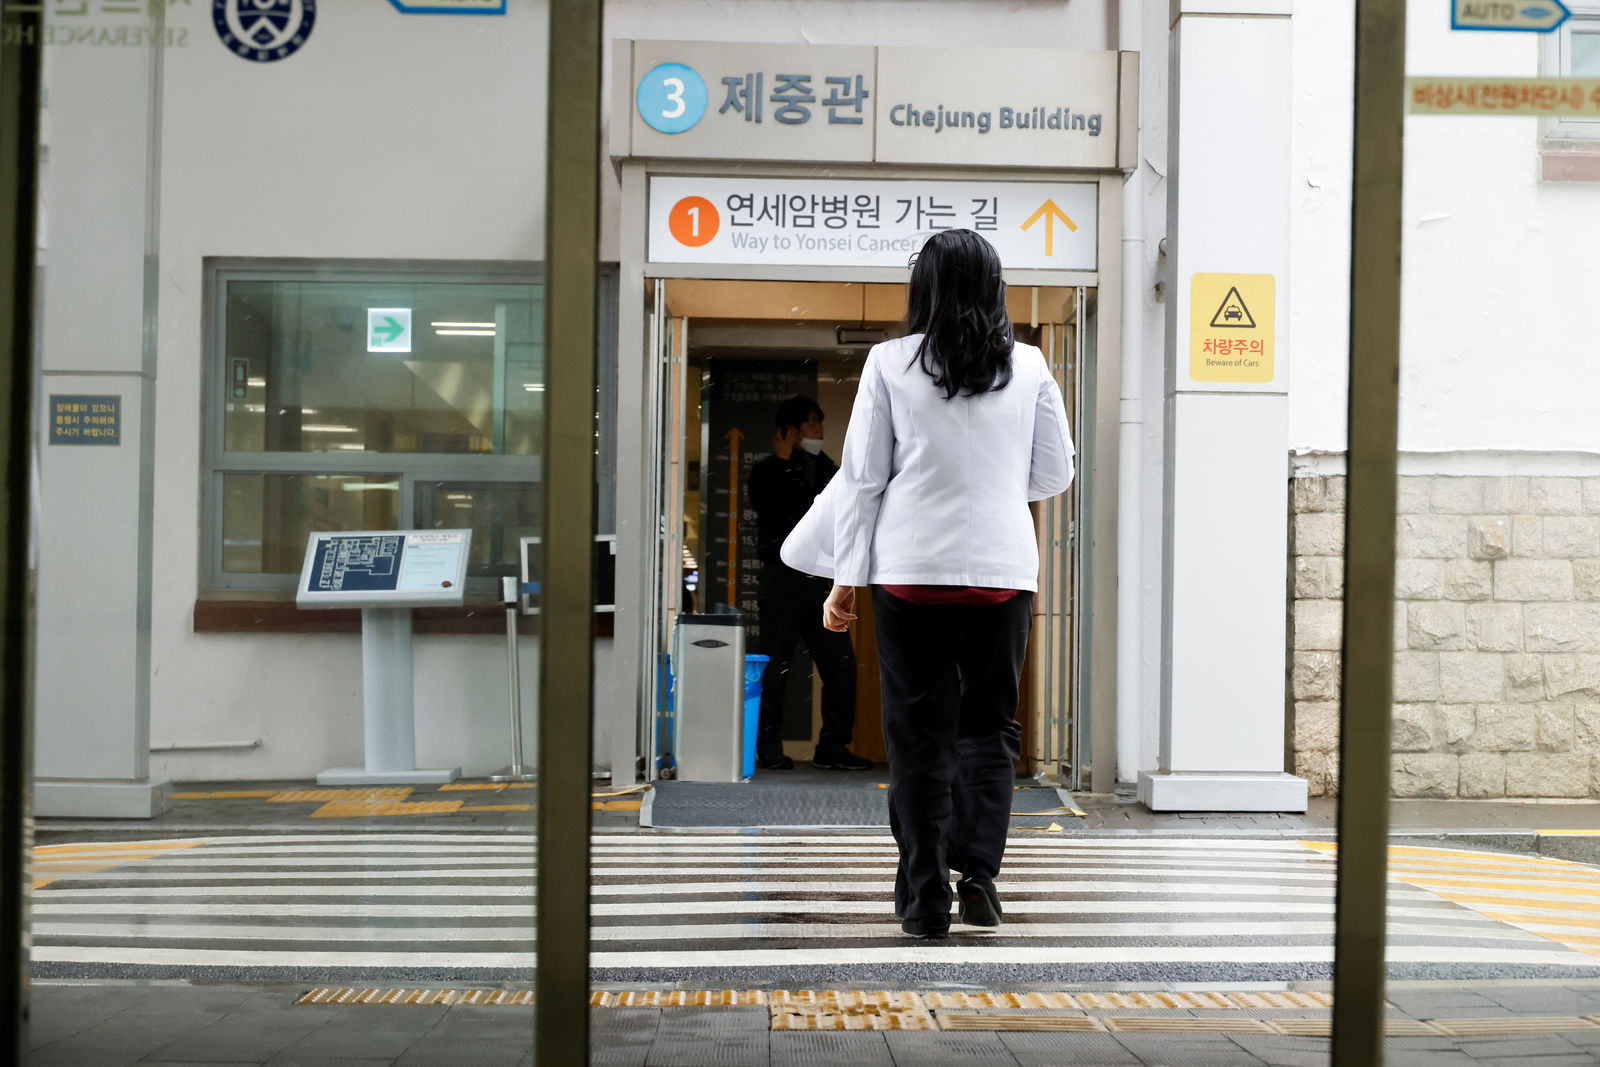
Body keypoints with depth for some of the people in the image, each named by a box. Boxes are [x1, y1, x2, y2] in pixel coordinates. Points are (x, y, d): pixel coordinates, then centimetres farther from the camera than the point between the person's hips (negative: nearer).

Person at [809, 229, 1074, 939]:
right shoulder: (1028, 366, 2)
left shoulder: (891, 363, -2)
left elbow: (861, 478, -1)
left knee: (919, 735, 6)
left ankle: (926, 897, 8)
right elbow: (1055, 474, 9)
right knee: (989, 726, 13)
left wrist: (846, 578, 4)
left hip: (911, 570, -1)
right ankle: (977, 870, 0)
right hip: (1003, 572, 1)